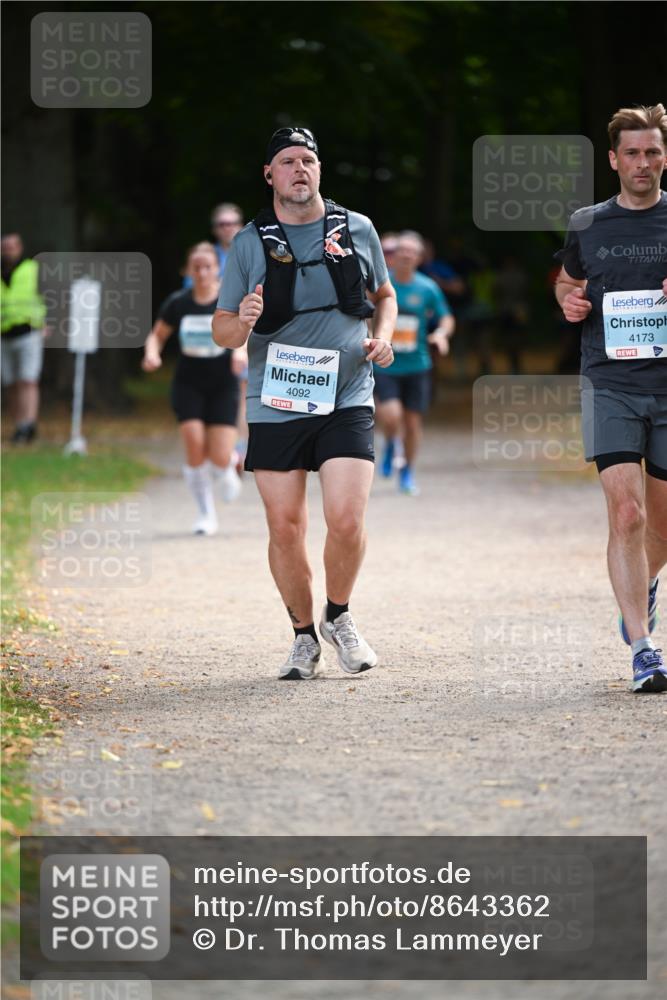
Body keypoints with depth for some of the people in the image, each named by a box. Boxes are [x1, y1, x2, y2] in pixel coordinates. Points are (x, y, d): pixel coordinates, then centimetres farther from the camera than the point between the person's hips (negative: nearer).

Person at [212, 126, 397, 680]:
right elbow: (221, 328, 7)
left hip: (346, 399, 0)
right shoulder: (249, 244, 4)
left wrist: (382, 338, 2)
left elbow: (384, 295, 22)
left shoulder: (358, 230, 7)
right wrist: (243, 324, -16)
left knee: (347, 519, -13)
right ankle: (304, 635, 21)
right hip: (275, 403, 0)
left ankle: (339, 617, 13)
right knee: (286, 529, 1)